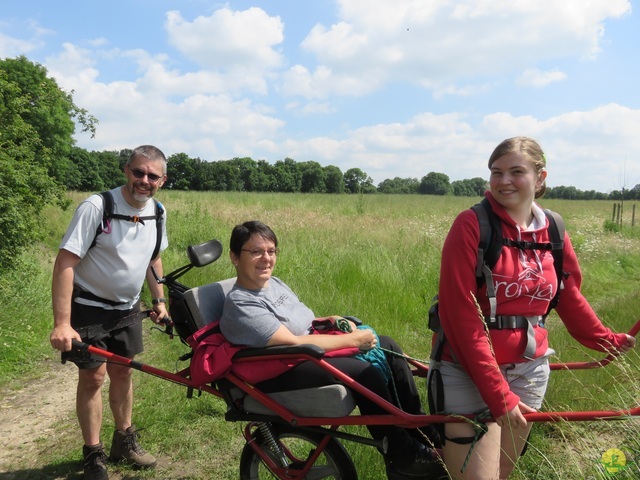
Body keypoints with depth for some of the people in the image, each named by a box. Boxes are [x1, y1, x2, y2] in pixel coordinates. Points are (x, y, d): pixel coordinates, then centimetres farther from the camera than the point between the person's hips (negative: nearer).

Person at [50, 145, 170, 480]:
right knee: (93, 376, -2)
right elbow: (65, 263, -25)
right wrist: (62, 323, -30)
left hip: (127, 307, 5)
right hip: (89, 307, -5)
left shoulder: (157, 213, -5)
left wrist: (159, 301, 12)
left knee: (122, 371, 13)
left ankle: (124, 441, 30)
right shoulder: (96, 207, -24)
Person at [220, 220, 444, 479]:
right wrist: (352, 340, -21)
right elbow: (294, 343, -26)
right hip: (282, 376, -10)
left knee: (387, 346, 3)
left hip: (311, 352, 10)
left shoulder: (273, 282, 10)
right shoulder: (240, 305, -20)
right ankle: (403, 457, -9)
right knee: (365, 374, -27)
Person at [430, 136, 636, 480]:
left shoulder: (554, 232, 2)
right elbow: (461, 316, -18)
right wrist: (497, 393, -18)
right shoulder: (471, 225, -14)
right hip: (469, 371, -5)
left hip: (528, 372, 5)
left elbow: (569, 297, 16)